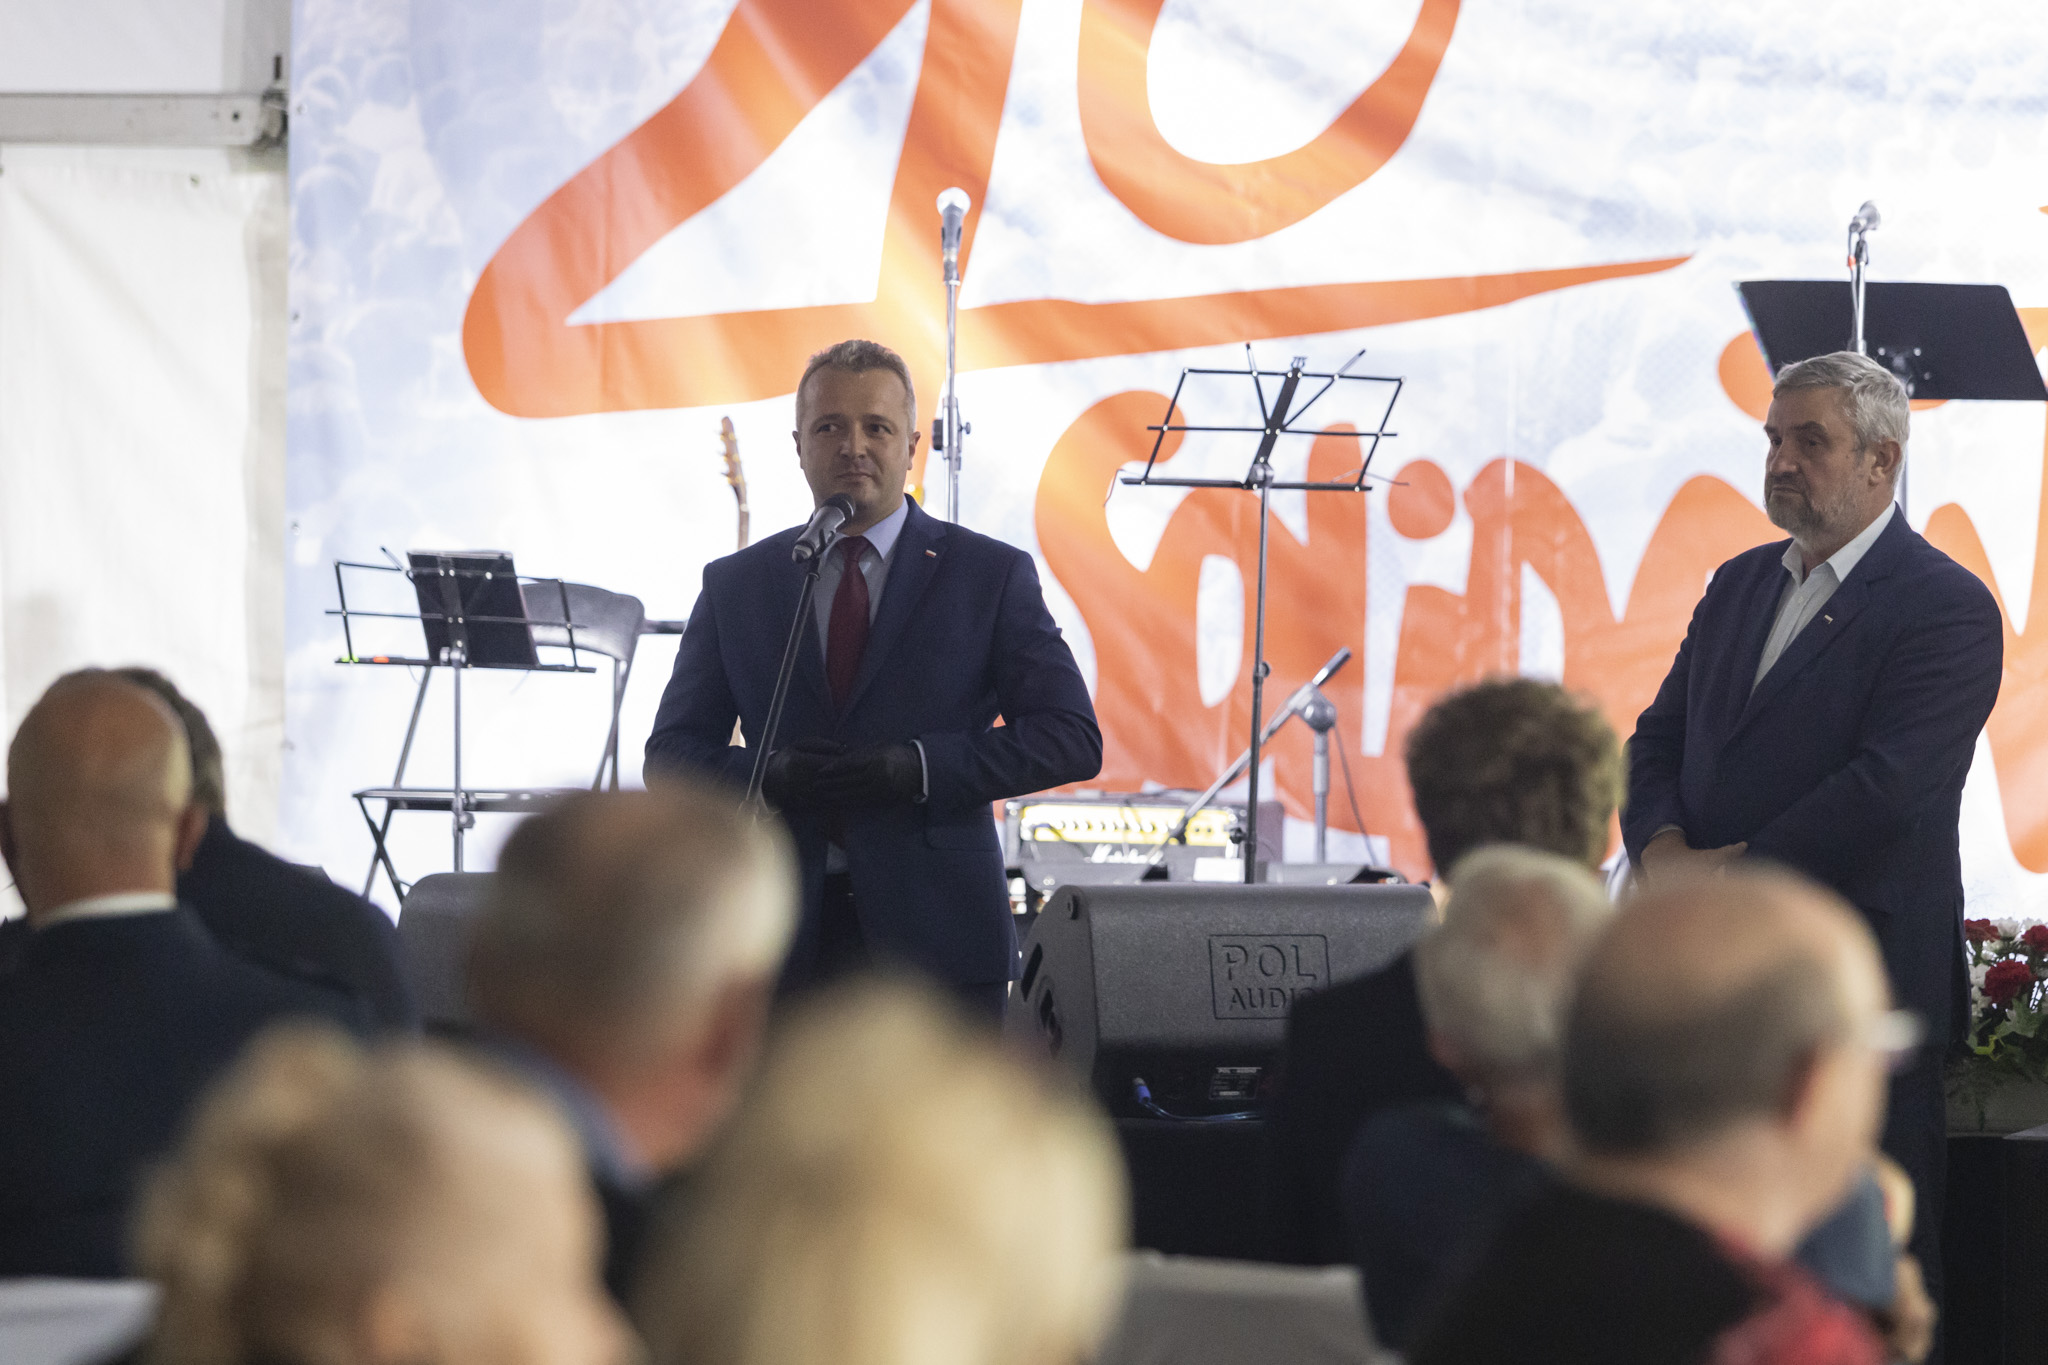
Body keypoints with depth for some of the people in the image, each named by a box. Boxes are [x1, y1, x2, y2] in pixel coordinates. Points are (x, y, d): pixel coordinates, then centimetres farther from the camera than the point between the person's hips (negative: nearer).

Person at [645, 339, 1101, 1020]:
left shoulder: (991, 575, 5)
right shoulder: (735, 586, 13)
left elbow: (1072, 738, -1)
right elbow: (671, 753, 12)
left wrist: (912, 767, -14)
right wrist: (769, 774, -11)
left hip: (938, 936, -2)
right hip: (784, 937, 2)